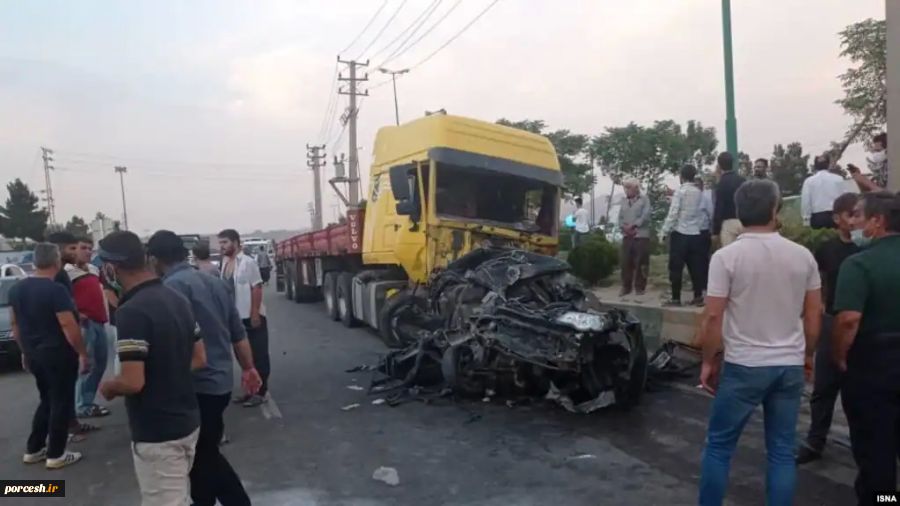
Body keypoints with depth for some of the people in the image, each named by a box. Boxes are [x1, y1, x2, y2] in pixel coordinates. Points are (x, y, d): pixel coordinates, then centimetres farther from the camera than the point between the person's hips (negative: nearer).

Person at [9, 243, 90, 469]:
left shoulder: (16, 289, 5)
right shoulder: (56, 290, -19)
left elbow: (15, 325, 13)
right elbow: (69, 327, -21)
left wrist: (25, 351, 22)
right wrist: (83, 354, -13)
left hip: (34, 354, 8)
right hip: (58, 354, -8)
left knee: (47, 401, 21)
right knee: (61, 403, 4)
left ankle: (33, 449, 26)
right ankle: (55, 455, 11)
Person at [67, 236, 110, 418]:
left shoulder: (94, 269, 16)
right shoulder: (67, 272, -10)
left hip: (99, 322, 9)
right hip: (84, 324, -9)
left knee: (100, 364, 13)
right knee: (87, 365, -6)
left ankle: (88, 401, 24)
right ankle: (82, 406, 2)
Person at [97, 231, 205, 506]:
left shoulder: (131, 311, -22)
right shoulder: (177, 299, 5)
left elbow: (133, 382, -24)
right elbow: (199, 358, 11)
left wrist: (108, 387, -4)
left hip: (157, 434, -8)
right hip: (187, 421, 9)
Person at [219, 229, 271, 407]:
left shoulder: (247, 262, -13)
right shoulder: (225, 263, 8)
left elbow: (257, 288, -15)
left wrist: (255, 314, -19)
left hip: (252, 317, -7)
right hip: (236, 318, 7)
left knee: (258, 356, 1)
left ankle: (261, 391, 8)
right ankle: (250, 389, 25)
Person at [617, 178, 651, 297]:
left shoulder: (644, 199, 1)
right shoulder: (624, 201, 17)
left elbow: (645, 216, -11)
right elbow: (620, 217, 11)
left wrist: (633, 226, -15)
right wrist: (624, 227, -8)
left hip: (641, 235, -4)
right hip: (627, 236, 5)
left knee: (640, 263, -1)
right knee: (625, 262, 2)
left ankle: (640, 287, 8)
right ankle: (626, 287, 11)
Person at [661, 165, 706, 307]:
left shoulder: (680, 191, -8)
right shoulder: (699, 193, 7)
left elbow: (673, 214, -12)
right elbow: (699, 212, 2)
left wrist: (664, 231, -5)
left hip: (680, 234, -5)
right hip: (695, 234, 5)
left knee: (676, 268, 0)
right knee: (695, 267, 9)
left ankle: (676, 299, 1)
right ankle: (698, 297, 10)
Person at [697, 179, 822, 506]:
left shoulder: (726, 256, -11)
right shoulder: (803, 256, 1)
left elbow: (713, 317, -12)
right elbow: (814, 314, 7)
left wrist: (709, 361, 0)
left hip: (743, 366, -4)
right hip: (790, 366, 4)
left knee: (719, 446, 9)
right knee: (782, 451, 13)